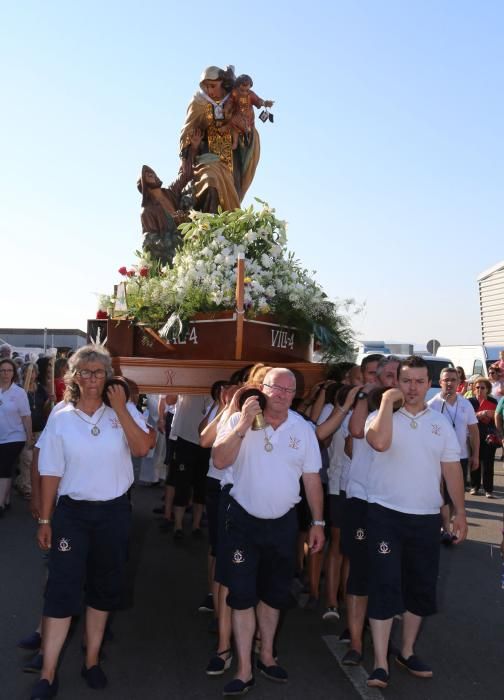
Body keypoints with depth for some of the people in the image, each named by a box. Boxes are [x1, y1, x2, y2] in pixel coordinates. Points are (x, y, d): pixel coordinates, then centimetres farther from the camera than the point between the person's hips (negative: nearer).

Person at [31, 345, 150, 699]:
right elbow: (51, 473, 0)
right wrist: (45, 519, 1)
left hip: (114, 512, 1)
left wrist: (120, 408, -19)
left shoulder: (125, 411, -2)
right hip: (72, 512, -1)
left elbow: (142, 448, -16)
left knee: (104, 587, 13)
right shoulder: (61, 418, -3)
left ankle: (92, 661, 30)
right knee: (62, 589, -1)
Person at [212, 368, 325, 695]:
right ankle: (244, 670, 17)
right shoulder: (240, 420, -10)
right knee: (243, 595, 3)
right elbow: (220, 461, -21)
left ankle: (267, 655, 36)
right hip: (244, 520, -2)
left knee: (274, 593, 16)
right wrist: (242, 425, -29)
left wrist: (318, 523, 3)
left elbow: (312, 478, 2)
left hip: (283, 522, 3)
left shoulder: (303, 429, -3)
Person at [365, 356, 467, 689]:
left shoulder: (441, 422, 6)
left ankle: (407, 652, 31)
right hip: (386, 514, -4)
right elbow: (379, 442, -27)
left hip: (427, 518, 4)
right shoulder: (382, 416, -4)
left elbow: (452, 468, 8)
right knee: (385, 586, -4)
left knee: (421, 587, 13)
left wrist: (460, 512, 6)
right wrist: (387, 401, -19)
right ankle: (381, 663, 5)